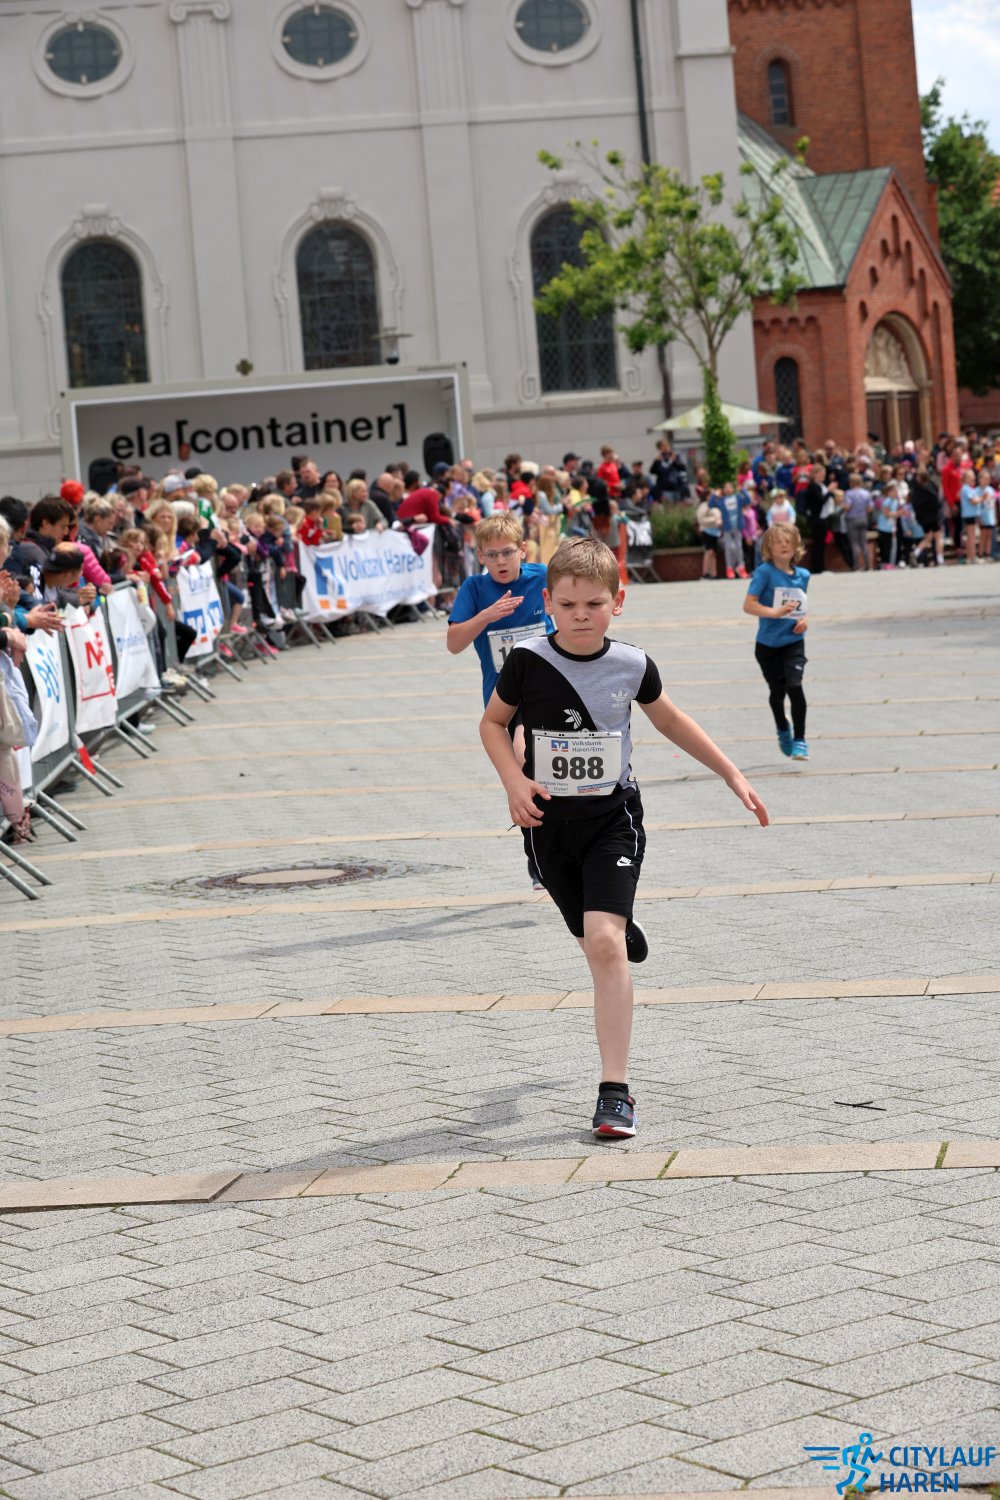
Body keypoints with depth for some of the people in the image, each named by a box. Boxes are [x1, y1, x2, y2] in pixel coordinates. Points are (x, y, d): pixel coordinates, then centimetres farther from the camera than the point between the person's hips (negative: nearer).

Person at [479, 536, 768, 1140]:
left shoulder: (632, 665, -6)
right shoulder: (528, 661, -10)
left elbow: (672, 721, 12)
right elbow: (493, 722, 6)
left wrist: (733, 775, 14)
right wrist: (514, 781, -11)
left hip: (613, 817, -1)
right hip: (549, 820, 2)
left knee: (604, 942, -18)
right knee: (595, 940, 14)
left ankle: (616, 1091, -14)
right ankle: (625, 928, 56)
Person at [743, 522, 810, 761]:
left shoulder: (802, 575, 4)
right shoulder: (765, 572, -10)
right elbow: (748, 605, -16)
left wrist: (804, 620, -1)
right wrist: (776, 612, -28)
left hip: (793, 642, 1)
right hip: (768, 643, -1)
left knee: (794, 686, -17)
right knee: (777, 691, 11)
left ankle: (799, 740, -8)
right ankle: (783, 729, 41)